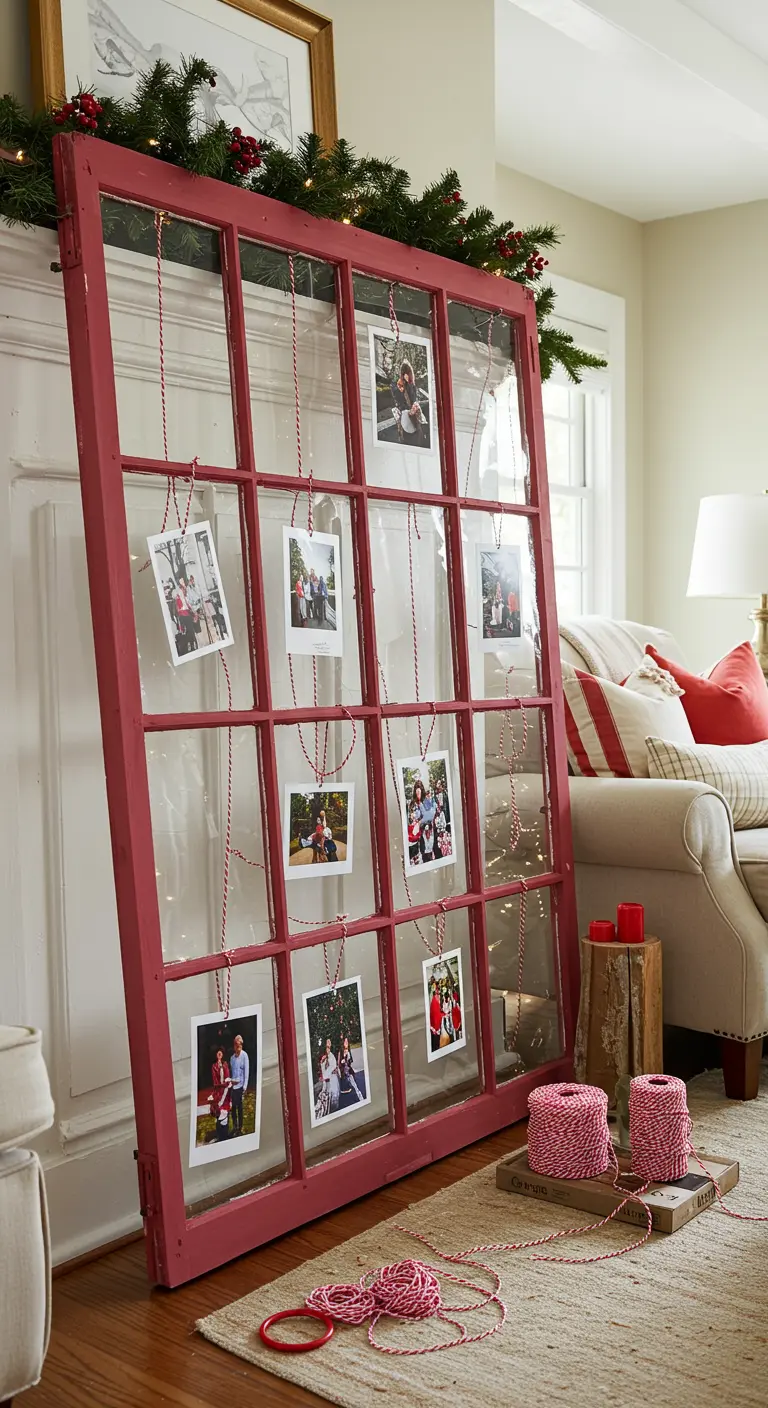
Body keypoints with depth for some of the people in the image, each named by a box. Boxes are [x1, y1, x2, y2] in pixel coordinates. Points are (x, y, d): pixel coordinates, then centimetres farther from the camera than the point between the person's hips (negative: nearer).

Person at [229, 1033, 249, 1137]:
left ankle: (240, 1128, 10)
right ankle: (234, 1127, 20)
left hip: (240, 1085, -5)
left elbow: (247, 1071, -9)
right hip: (233, 1085, 5)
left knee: (239, 1107, 2)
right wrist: (230, 1081, 5)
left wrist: (245, 1086, -11)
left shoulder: (244, 1055, -8)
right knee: (233, 1106, 9)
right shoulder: (232, 1057, 8)